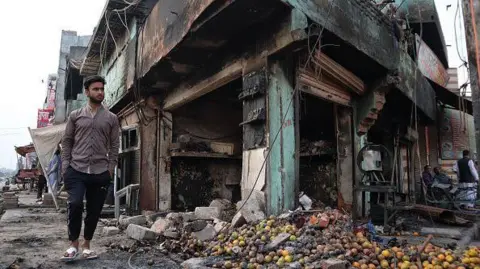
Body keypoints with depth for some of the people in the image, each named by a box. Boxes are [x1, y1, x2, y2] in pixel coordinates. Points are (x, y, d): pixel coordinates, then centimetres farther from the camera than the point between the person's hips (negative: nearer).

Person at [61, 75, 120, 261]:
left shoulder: (111, 118, 8)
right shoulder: (75, 116, 9)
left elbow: (114, 145, 7)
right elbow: (66, 141, 9)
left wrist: (110, 169, -1)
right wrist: (65, 166, 0)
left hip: (100, 172, 1)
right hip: (76, 170, -1)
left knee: (94, 210, 5)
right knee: (75, 204, -16)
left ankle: (86, 245, 23)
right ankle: (73, 244, 4)